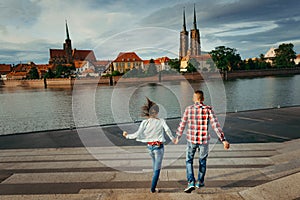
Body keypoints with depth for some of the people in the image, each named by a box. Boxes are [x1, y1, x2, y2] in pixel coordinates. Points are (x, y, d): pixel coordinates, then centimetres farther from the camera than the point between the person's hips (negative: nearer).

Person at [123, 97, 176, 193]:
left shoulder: (145, 122, -7)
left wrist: (127, 136, 0)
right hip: (159, 146, -3)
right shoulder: (161, 121, -8)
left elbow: (137, 135, -14)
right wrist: (172, 138, -10)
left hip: (149, 146, 3)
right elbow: (167, 130, -25)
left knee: (155, 164, 29)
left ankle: (155, 178, 49)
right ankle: (153, 188, 10)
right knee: (157, 168, 8)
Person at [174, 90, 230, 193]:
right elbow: (216, 125, -15)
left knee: (189, 161, 18)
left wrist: (178, 137, 15)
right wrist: (223, 140, -13)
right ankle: (199, 182, 37)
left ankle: (191, 182, 4)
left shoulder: (188, 109, -6)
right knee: (202, 160, 24)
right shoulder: (208, 109, -9)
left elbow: (182, 125, 2)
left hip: (191, 140, 0)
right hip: (204, 140, 1)